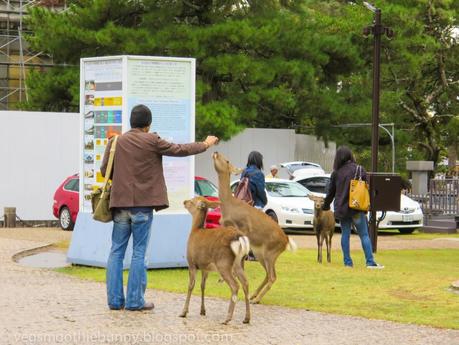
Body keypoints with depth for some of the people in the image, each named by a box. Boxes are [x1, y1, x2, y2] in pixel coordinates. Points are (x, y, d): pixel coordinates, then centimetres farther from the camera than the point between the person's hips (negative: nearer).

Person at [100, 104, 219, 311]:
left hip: (120, 204, 3)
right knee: (139, 253, 2)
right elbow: (180, 150, 4)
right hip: (143, 205, -3)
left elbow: (104, 170, 7)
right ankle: (134, 300, 2)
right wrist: (205, 145, 19)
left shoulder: (116, 142, 4)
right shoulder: (151, 141, -5)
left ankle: (114, 299, 8)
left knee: (116, 251, 9)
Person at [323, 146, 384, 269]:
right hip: (357, 208, -2)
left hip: (341, 208, 2)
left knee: (345, 234, 10)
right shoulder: (359, 170, -5)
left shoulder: (336, 173, 1)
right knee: (364, 235, 0)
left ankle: (347, 262, 8)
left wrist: (326, 206, 24)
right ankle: (370, 262, -6)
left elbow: (331, 192, 9)